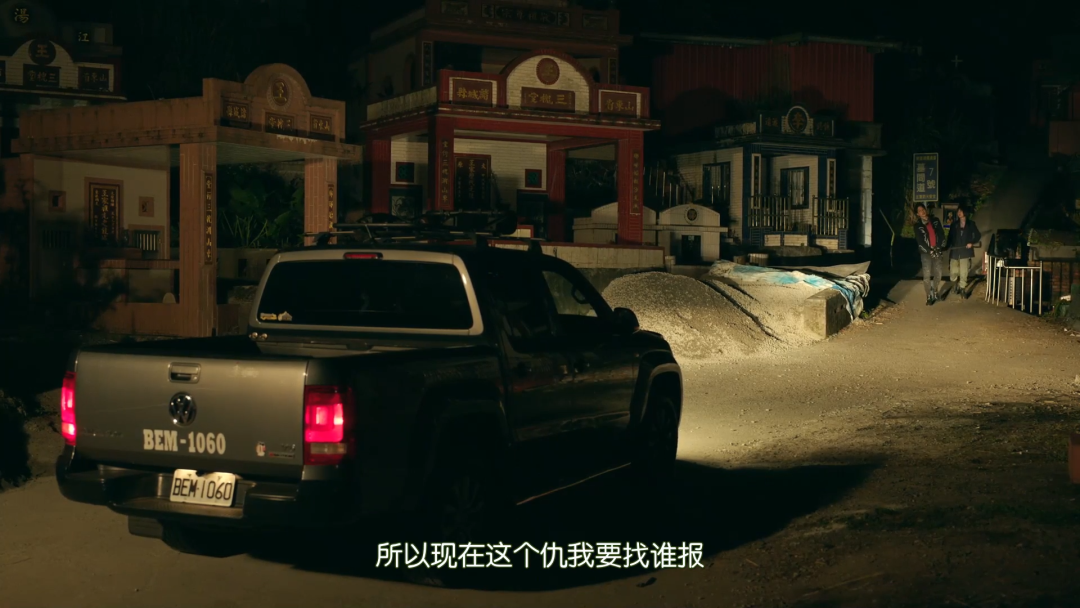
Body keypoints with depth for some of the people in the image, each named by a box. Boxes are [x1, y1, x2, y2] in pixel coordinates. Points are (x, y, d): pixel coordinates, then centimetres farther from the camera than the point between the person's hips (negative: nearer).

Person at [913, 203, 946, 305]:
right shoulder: (918, 225, -1)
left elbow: (941, 234, 5)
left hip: (937, 251, 3)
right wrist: (930, 251, -13)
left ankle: (935, 292, 26)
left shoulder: (935, 220, 6)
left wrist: (939, 247, -7)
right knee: (927, 275, -7)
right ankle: (929, 296, 0)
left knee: (938, 273, 4)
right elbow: (920, 241, -6)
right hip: (926, 252, -2)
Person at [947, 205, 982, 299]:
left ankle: (962, 290, 5)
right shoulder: (954, 225, 8)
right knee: (953, 272, 1)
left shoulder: (971, 224, 5)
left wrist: (972, 243, -5)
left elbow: (978, 235, 10)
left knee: (963, 273, -5)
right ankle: (955, 283, 32)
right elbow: (950, 237, 7)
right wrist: (948, 246, -8)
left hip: (965, 252, -1)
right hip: (955, 251, 2)